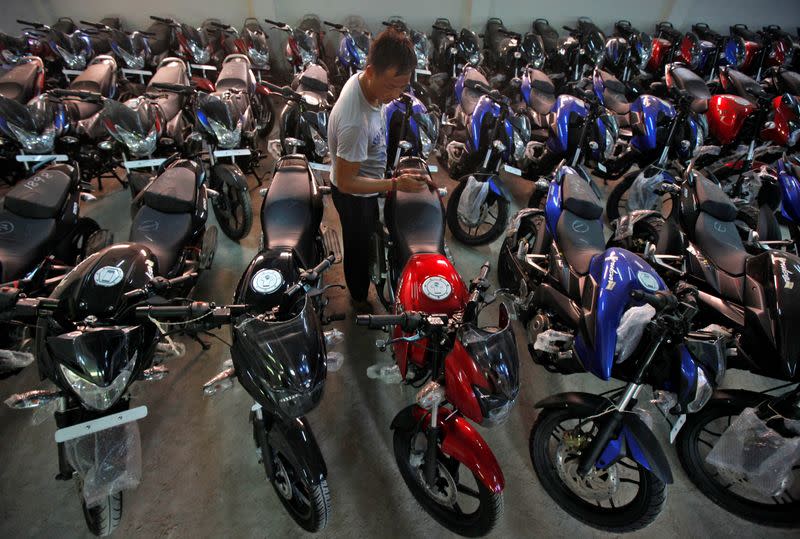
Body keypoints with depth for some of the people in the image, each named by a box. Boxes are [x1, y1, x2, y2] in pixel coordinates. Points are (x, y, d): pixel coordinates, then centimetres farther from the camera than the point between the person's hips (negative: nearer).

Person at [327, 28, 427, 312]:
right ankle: (359, 297, 44)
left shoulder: (362, 80, -14)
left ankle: (362, 275, 61)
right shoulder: (355, 123, -41)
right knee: (358, 246, 16)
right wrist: (396, 184, -31)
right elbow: (346, 182, -31)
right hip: (353, 195, -8)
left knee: (367, 234, 32)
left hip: (365, 187, 9)